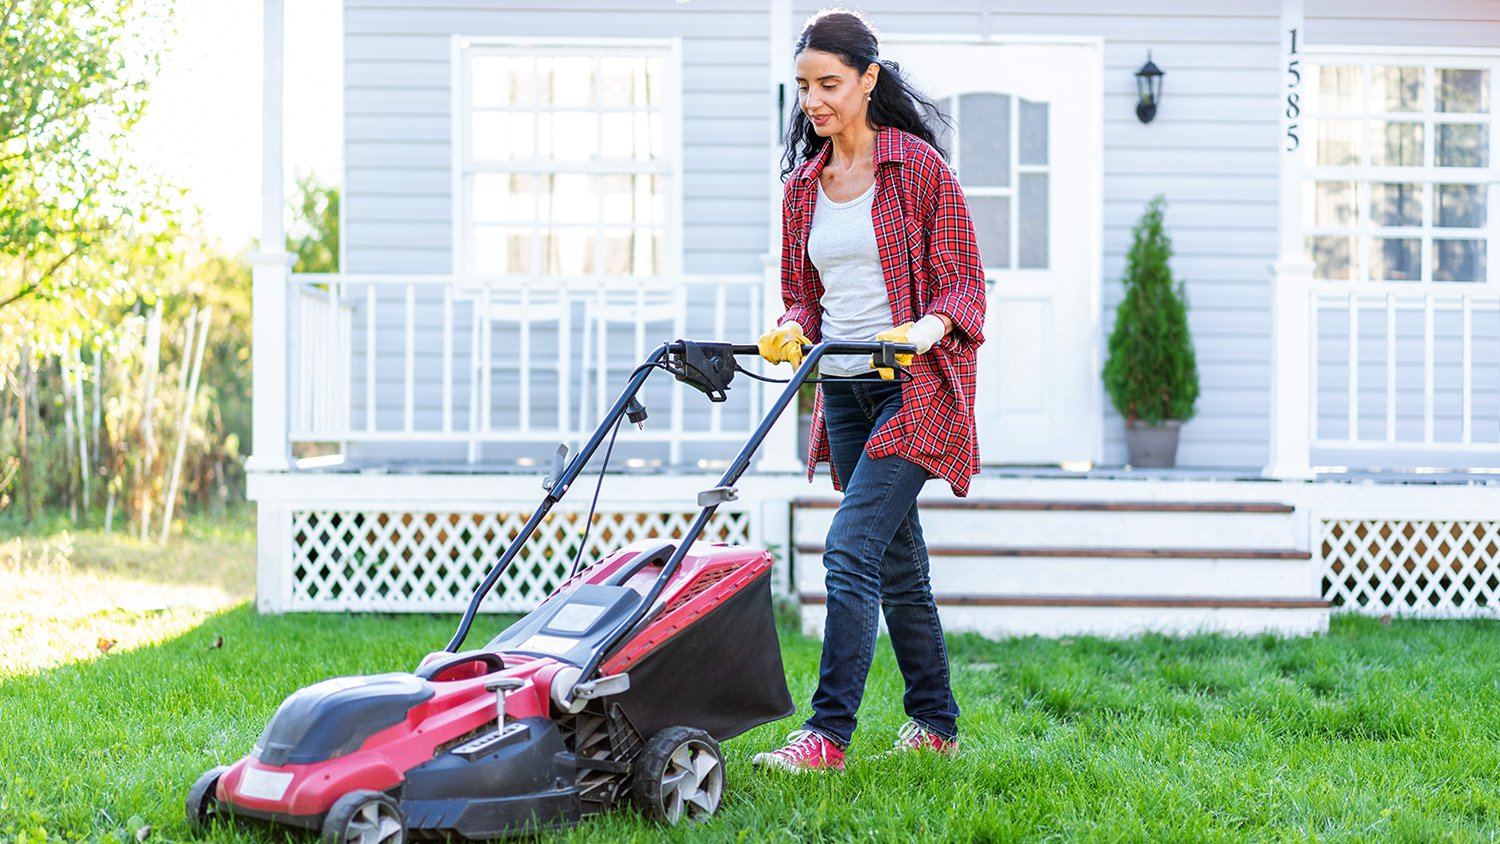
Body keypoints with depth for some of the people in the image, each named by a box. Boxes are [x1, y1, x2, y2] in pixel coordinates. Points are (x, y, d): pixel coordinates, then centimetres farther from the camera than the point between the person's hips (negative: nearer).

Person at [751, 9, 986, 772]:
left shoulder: (918, 167, -6)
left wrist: (927, 328, -25)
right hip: (843, 392, 6)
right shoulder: (803, 184, 11)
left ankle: (828, 734, -15)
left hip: (914, 388, -6)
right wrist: (790, 332, -5)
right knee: (895, 562, 12)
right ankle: (934, 722, 24)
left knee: (850, 546, -16)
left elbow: (963, 287, -6)